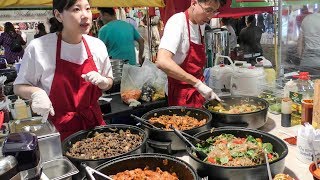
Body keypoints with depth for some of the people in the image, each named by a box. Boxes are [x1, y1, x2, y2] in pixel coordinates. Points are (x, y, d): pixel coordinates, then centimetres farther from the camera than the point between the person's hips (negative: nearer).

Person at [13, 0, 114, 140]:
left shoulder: (97, 45, -5)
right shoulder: (38, 47, -15)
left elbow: (109, 82, 8)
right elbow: (19, 87, -2)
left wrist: (101, 81, -13)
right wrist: (36, 92, -22)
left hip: (94, 122, 3)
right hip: (58, 129, -3)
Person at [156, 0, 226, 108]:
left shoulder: (200, 24, 6)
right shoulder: (178, 22, -18)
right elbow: (162, 62, -33)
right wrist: (197, 83, -32)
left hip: (197, 92, 7)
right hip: (181, 96, -7)